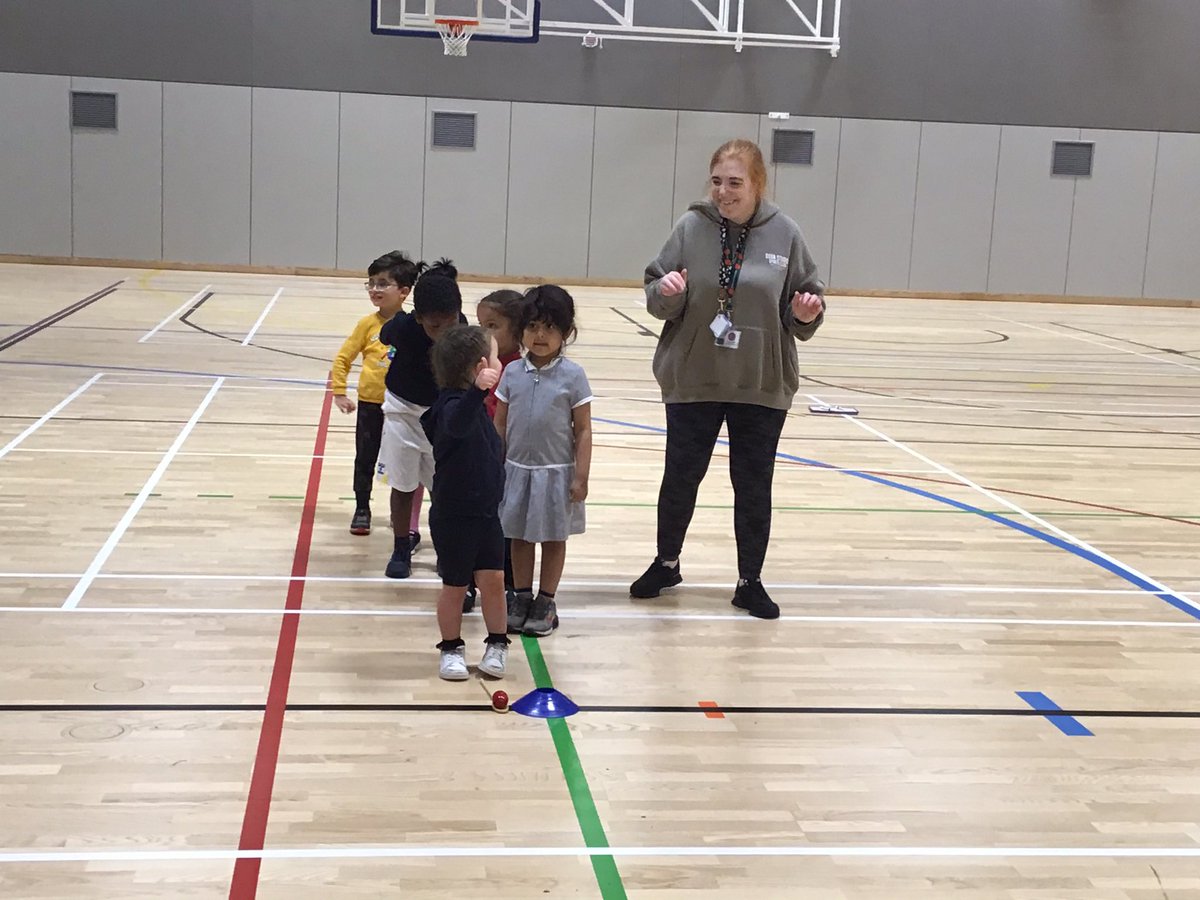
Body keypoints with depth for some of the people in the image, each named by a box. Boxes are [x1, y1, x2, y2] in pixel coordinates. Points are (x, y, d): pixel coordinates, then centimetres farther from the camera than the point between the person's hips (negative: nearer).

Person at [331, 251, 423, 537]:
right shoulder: (368, 324, -5)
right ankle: (362, 509, 27)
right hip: (370, 404, 1)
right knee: (365, 459, 11)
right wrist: (339, 393, -2)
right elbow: (343, 358, 2)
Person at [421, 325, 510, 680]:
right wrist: (478, 390, -65)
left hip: (487, 511, 7)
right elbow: (457, 424, -51)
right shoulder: (453, 404, -24)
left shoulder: (474, 404, 6)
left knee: (493, 578, 4)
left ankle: (496, 644, 20)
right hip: (454, 516, -7)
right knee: (455, 585, 7)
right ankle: (451, 648, 24)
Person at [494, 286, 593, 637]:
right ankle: (521, 598, 26)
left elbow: (583, 430, -6)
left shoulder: (572, 375, -9)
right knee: (519, 537, 13)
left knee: (553, 538, 10)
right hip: (517, 469, 3)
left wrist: (581, 476, -9)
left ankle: (545, 603, 22)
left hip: (556, 472, -3)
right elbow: (500, 424, 5)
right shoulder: (512, 372, -1)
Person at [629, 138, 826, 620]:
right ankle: (666, 563, 34)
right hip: (692, 381, 0)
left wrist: (808, 314, -18)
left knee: (754, 487, 9)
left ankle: (750, 582, 24)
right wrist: (666, 291, -22)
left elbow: (805, 306, 4)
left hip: (762, 386, 0)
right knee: (680, 478, 11)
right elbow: (658, 299, 0)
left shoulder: (785, 234, -5)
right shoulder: (691, 227, -5)